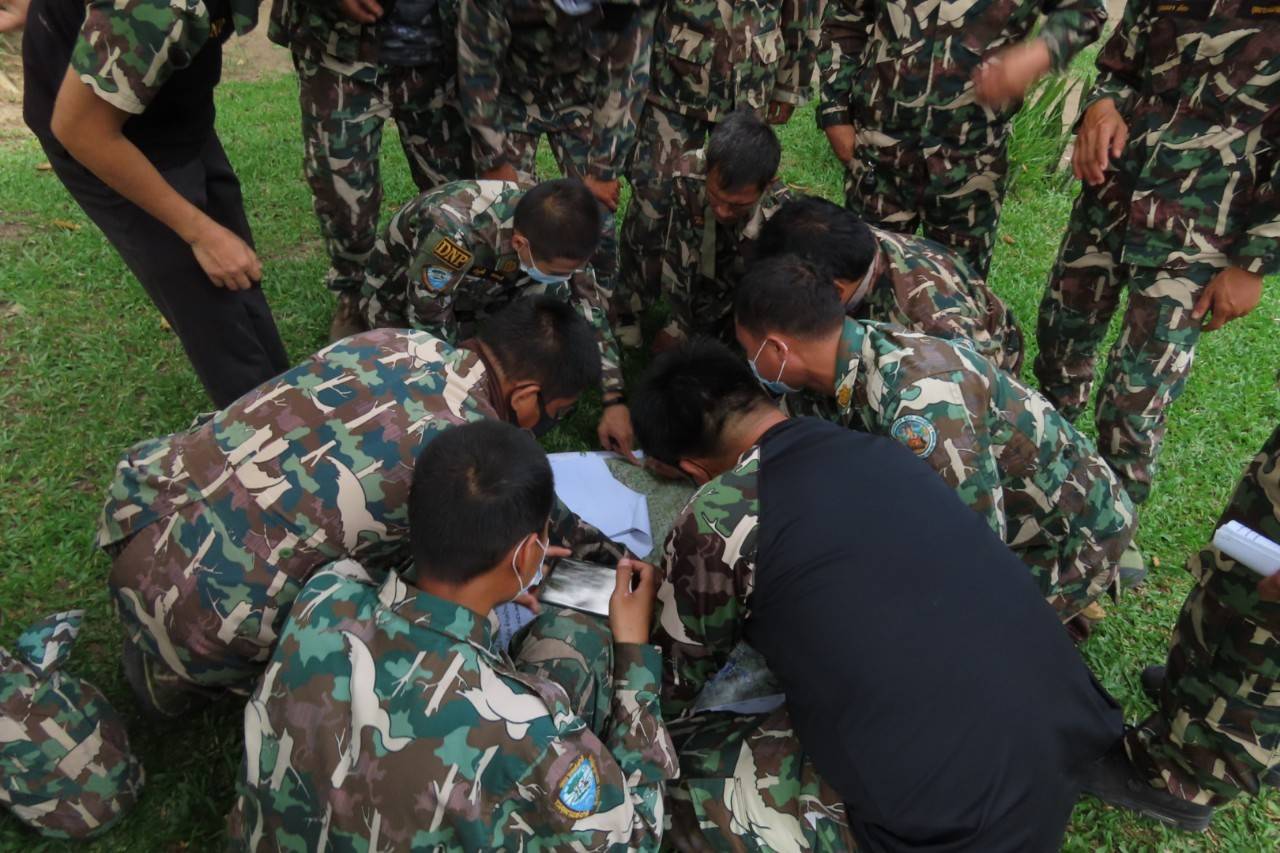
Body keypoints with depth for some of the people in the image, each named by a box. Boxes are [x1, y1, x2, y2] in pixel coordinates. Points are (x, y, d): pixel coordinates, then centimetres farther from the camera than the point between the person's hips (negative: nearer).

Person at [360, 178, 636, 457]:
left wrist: (615, 401, -20)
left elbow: (591, 312, -16)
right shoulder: (452, 229, -42)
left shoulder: (557, 233, -24)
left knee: (555, 294, -20)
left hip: (476, 292, 4)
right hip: (401, 303, -4)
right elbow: (428, 320, -31)